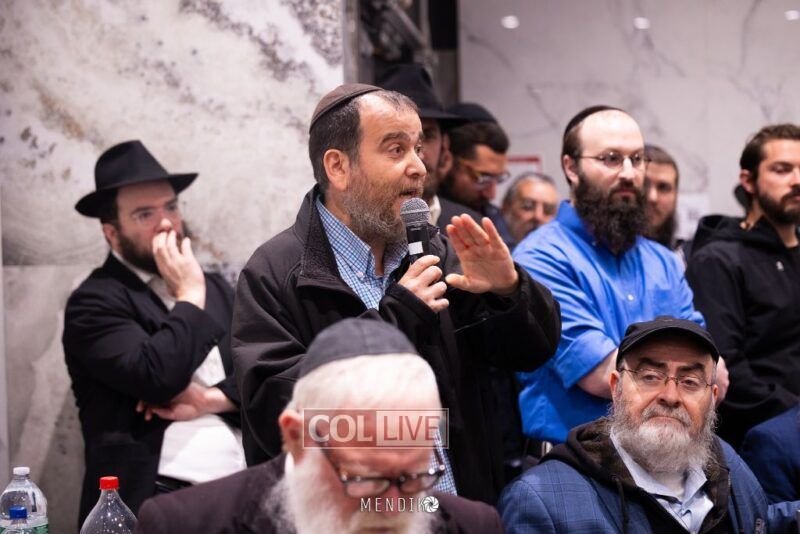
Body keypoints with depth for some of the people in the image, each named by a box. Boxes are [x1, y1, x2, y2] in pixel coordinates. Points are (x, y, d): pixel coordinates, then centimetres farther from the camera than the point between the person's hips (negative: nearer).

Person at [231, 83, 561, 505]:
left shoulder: (437, 254, 9)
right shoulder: (274, 276, -5)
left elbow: (533, 350, 10)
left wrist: (509, 290, -11)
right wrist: (394, 317, -17)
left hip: (465, 516, 4)